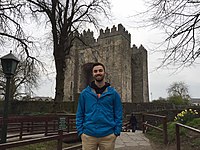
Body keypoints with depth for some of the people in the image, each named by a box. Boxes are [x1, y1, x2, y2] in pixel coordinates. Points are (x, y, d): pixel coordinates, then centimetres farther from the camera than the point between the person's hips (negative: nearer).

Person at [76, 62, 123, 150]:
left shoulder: (113, 93, 2)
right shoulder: (84, 93, 4)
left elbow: (118, 114, 3)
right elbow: (80, 114, 5)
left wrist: (116, 132, -4)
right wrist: (80, 132, -1)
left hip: (108, 136, 0)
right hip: (88, 135, 1)